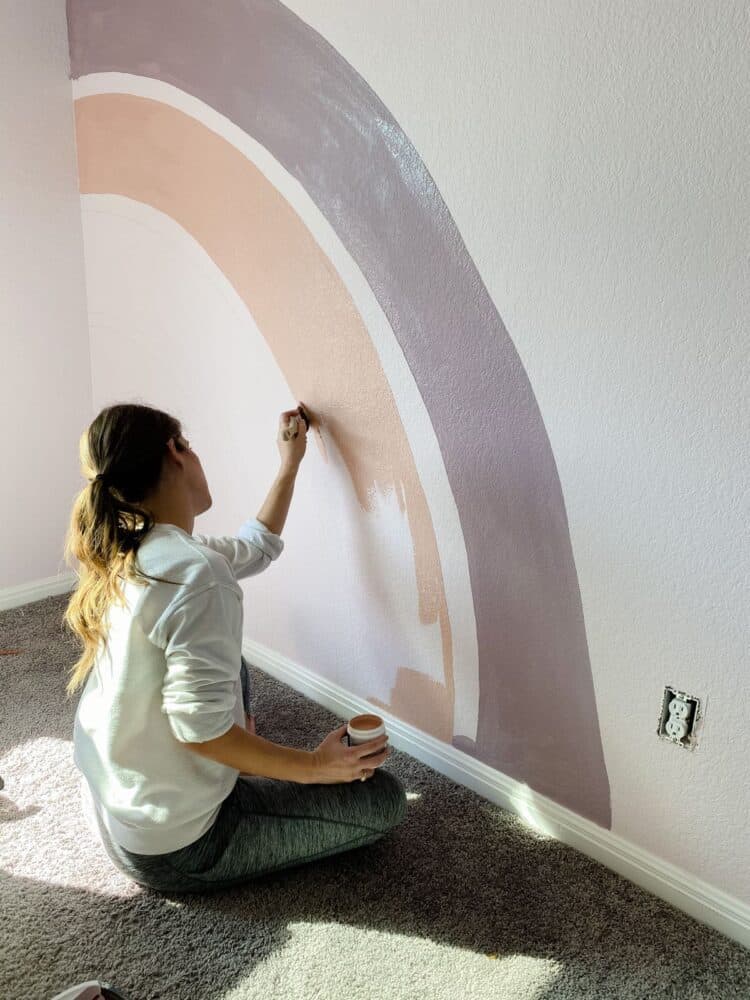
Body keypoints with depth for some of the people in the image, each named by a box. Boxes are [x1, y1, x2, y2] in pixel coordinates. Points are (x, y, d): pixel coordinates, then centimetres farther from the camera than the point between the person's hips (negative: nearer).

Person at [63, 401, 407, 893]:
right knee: (384, 798, 1)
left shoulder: (128, 552, 1)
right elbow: (200, 727, -30)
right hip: (173, 851, -8)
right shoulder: (196, 574, -29)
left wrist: (291, 463, 21)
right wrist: (314, 766, -19)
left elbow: (256, 547, 14)